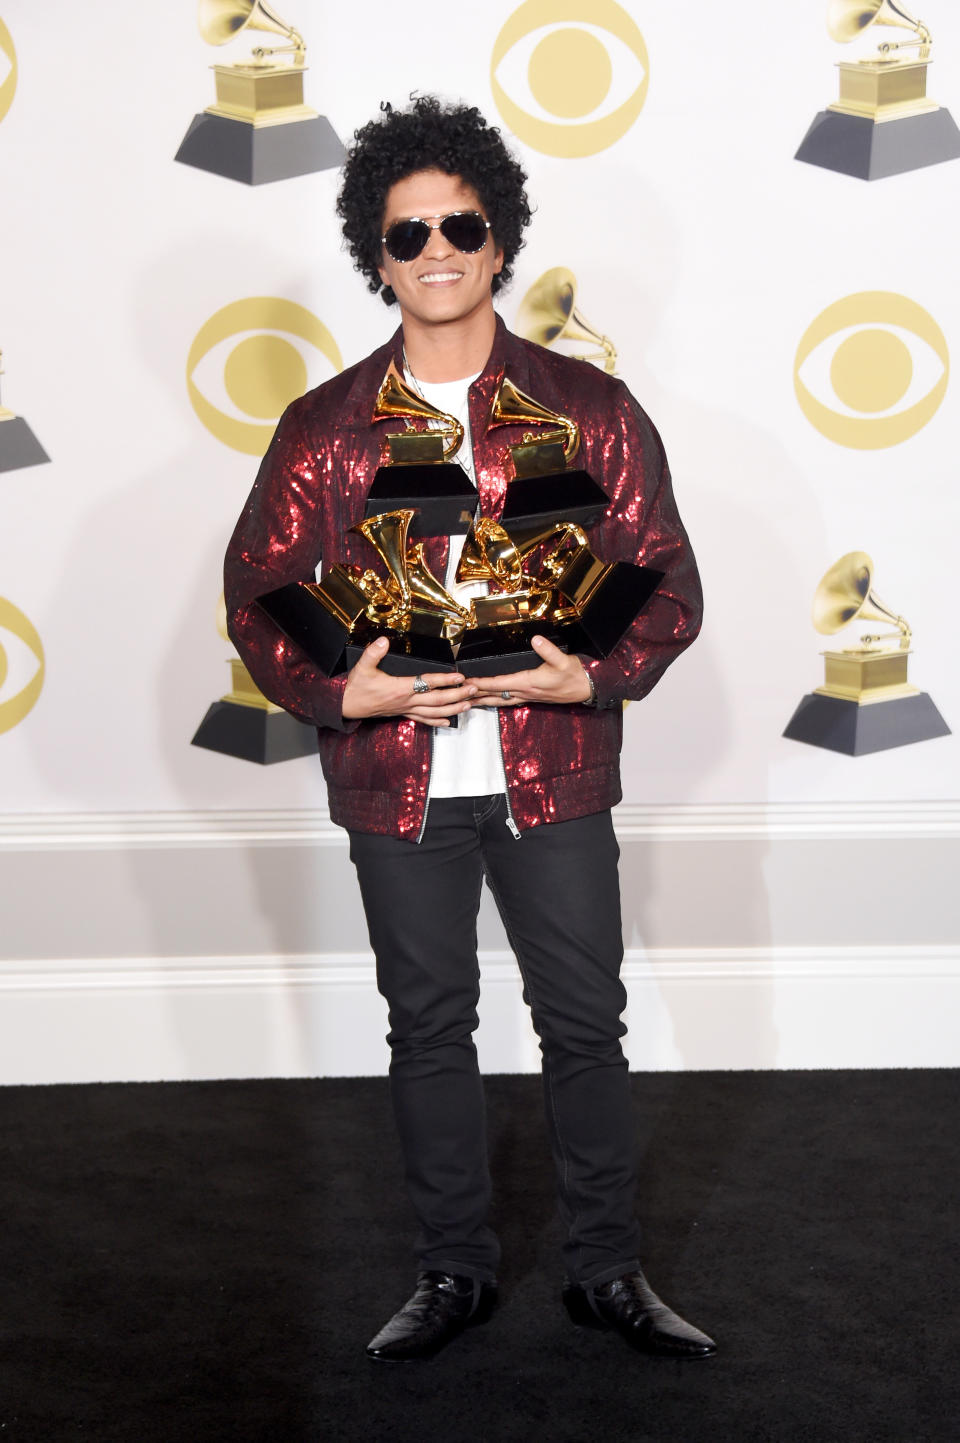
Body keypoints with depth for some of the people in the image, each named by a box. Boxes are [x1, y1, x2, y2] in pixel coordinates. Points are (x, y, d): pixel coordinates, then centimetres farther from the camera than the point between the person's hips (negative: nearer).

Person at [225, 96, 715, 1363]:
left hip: (555, 776, 0)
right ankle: (454, 1271, 28)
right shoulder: (324, 428, 0)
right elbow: (257, 592, 4)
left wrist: (589, 677, -18)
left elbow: (669, 582, 0)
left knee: (585, 1023, 7)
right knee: (429, 1030, 12)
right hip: (397, 781, 1)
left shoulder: (587, 407, -1)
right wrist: (338, 692, -14)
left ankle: (607, 1270, 24)